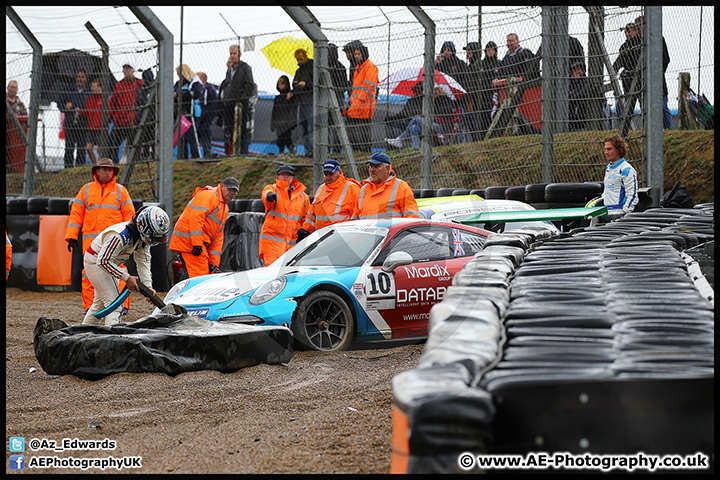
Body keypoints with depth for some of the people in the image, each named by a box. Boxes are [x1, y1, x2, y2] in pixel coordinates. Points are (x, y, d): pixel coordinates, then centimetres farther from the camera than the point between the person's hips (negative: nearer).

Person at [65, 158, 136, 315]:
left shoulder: (120, 191, 13)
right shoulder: (86, 190, 16)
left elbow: (130, 215, 10)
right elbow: (76, 214, 13)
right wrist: (71, 237, 5)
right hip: (91, 241, 1)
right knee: (89, 273, -3)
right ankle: (89, 306, 2)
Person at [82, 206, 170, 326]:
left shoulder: (143, 236, -10)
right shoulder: (120, 236, -36)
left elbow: (143, 262, -7)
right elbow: (103, 261, -33)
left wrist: (148, 286, -19)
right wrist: (126, 278, -31)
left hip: (108, 262, 9)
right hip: (96, 261, -9)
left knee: (101, 301, 19)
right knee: (114, 302, -15)